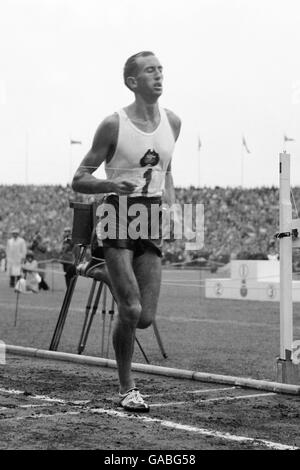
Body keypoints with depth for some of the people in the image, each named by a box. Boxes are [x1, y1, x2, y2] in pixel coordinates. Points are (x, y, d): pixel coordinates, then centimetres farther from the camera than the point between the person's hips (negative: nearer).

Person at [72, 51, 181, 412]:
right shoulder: (114, 125, -8)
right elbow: (78, 181, -4)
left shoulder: (172, 122, 7)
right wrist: (111, 185, -23)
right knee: (130, 311, -13)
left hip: (152, 223, 5)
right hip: (119, 218, -4)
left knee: (146, 317, -2)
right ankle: (127, 388, 6)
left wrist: (171, 204, 8)